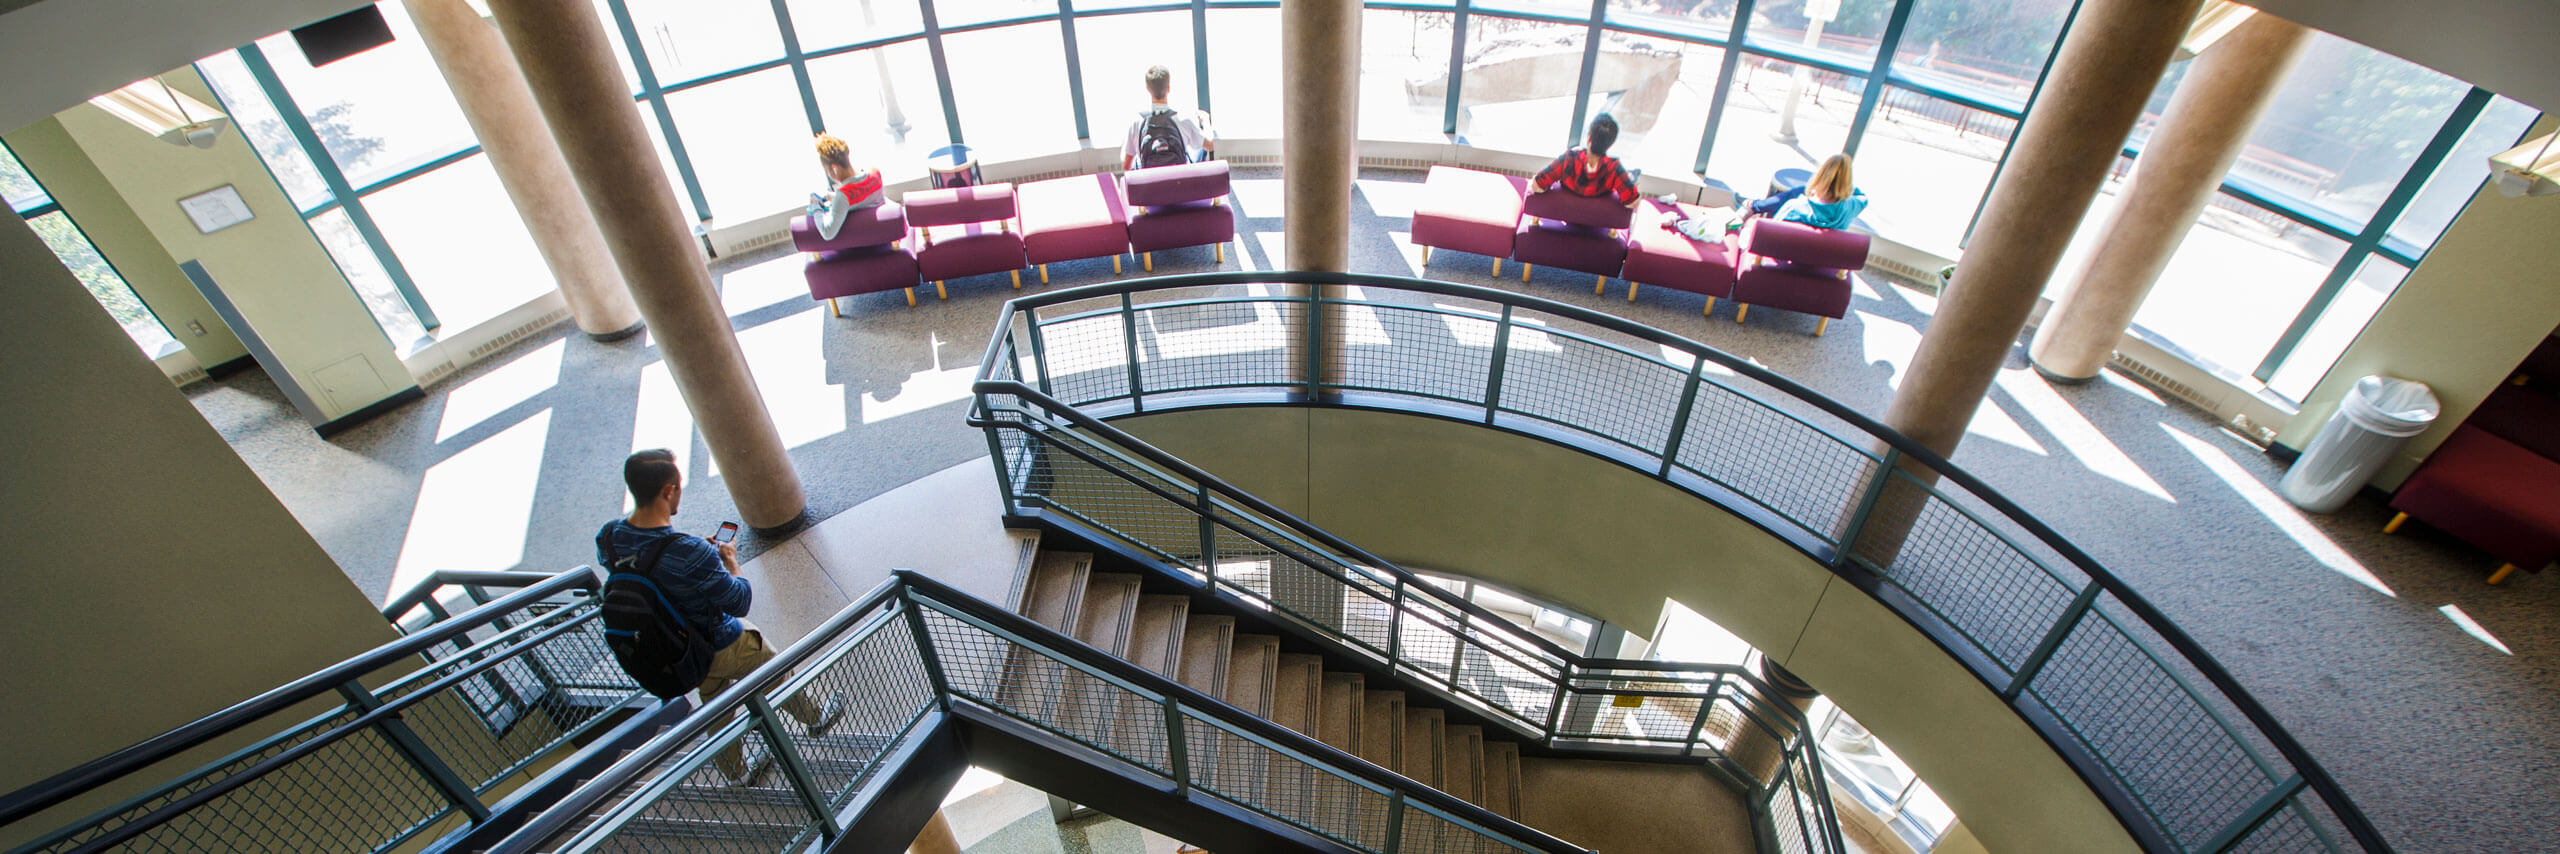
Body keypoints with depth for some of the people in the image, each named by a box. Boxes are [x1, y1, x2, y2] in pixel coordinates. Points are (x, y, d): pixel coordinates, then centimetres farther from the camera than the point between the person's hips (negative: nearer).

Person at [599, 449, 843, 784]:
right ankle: (814, 719, 52)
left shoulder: (608, 537, -20)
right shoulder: (691, 553, -41)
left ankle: (737, 773, 51)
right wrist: (730, 561, -8)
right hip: (722, 647, -6)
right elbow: (740, 603, -26)